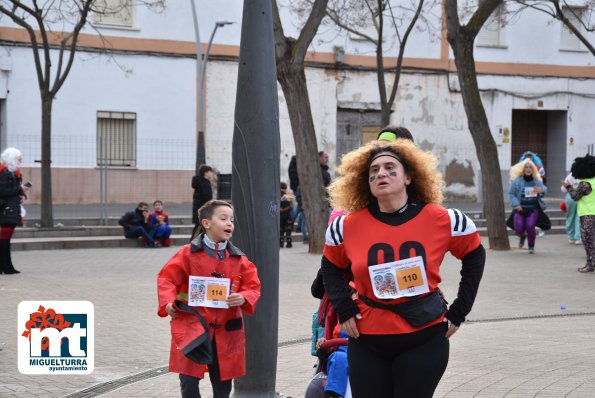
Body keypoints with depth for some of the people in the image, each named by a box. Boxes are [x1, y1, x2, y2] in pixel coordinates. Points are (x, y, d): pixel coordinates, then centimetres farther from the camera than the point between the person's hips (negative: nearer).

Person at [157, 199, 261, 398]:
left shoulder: (238, 259, 5)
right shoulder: (188, 253, -4)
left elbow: (253, 286, 6)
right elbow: (167, 278, -4)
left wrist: (243, 298, -15)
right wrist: (168, 302, -20)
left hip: (225, 331, 3)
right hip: (191, 326, -3)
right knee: (189, 382, -4)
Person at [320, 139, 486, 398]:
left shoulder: (441, 220, -5)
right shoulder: (348, 226, -2)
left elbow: (474, 256, 9)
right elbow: (331, 268, 16)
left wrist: (458, 312, 5)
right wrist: (344, 310, 2)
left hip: (424, 340, -2)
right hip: (367, 341, 2)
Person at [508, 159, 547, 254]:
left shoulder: (537, 181, 7)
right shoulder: (516, 181, -2)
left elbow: (544, 188, 3)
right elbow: (511, 193, -2)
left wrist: (542, 190, -23)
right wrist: (516, 204, -15)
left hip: (533, 209, 1)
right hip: (520, 209, -1)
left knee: (530, 226, -17)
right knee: (519, 228, -13)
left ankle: (531, 246, 10)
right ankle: (522, 236, 29)